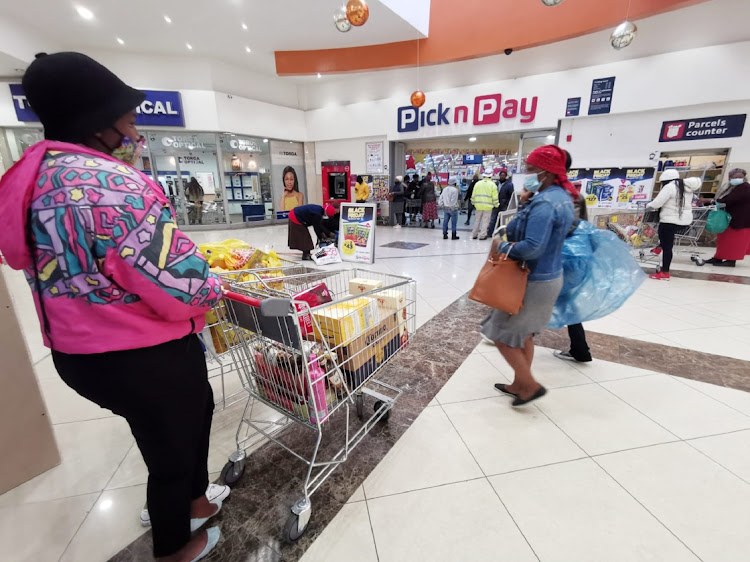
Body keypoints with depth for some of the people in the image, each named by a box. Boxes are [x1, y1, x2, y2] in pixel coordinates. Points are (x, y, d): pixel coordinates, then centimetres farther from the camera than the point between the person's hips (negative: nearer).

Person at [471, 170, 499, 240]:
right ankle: (483, 236, 1)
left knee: (477, 220, 13)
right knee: (485, 221, 1)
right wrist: (496, 205, 7)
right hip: (488, 206, -3)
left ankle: (474, 234, 17)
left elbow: (473, 195, 9)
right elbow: (495, 197, -4)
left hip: (479, 205, 3)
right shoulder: (492, 185, -3)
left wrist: (473, 203, 20)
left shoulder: (477, 183, 6)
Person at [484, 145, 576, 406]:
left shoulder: (544, 203, -23)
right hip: (549, 275, 10)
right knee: (523, 334, 21)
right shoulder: (562, 197, 9)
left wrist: (503, 246, -15)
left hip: (534, 281, -10)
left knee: (502, 334, 4)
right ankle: (520, 385, 34)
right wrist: (514, 241, 4)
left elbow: (532, 248, -32)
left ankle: (530, 385, 16)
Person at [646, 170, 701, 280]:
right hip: (685, 221, 8)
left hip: (670, 221, -8)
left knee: (667, 247, -3)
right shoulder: (686, 186, 14)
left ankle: (665, 273, 1)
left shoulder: (669, 187, -13)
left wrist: (647, 206, 1)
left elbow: (656, 203, -17)